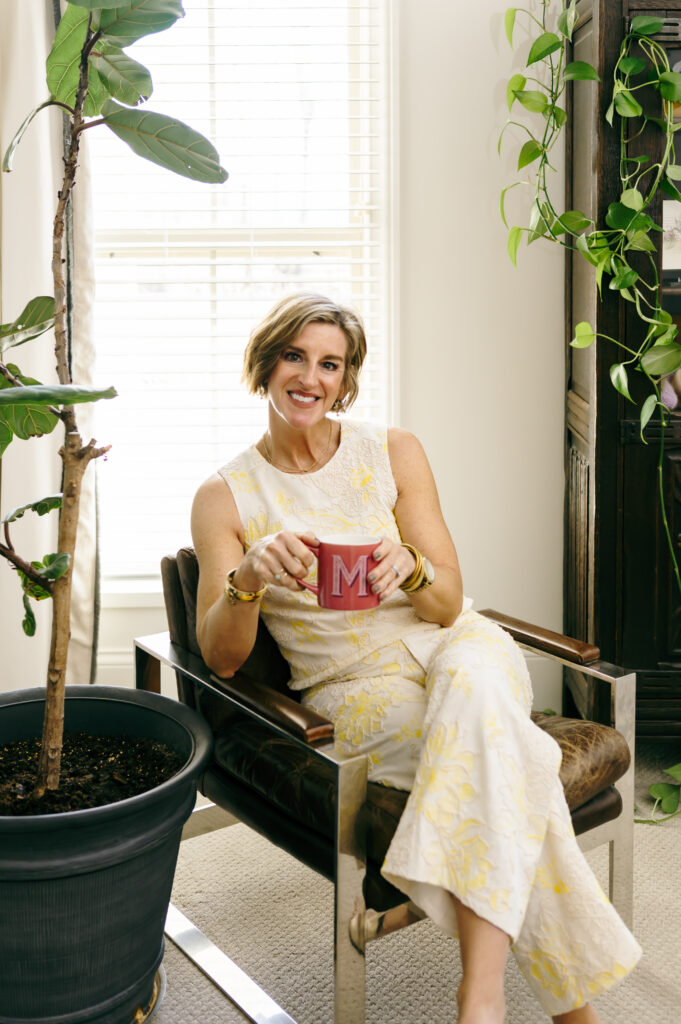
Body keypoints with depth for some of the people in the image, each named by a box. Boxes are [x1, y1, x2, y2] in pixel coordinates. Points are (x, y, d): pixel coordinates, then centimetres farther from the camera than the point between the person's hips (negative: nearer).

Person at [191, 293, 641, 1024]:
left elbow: (448, 605, 0)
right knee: (504, 755, -32)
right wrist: (249, 579, -29)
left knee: (474, 681, -37)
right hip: (352, 688, -1)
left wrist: (413, 568, -25)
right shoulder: (225, 497, 0)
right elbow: (221, 657, -7)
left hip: (450, 647, 2)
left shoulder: (393, 452, 3)